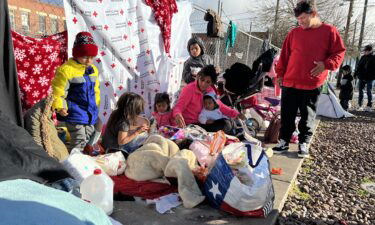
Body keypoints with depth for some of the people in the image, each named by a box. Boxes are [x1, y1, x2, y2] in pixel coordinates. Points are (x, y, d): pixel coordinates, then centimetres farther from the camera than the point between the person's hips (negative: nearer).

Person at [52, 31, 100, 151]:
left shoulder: (93, 70, 8)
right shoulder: (66, 69, -14)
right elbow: (57, 91, -12)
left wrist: (96, 104, 18)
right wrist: (59, 107, -14)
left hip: (90, 112, 7)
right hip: (75, 113, -7)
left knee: (89, 137, 18)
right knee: (79, 140, -5)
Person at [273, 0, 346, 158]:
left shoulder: (329, 31, 1)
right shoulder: (294, 33, 8)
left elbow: (339, 53, 2)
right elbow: (284, 55, 12)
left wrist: (326, 64, -15)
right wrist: (280, 73, 8)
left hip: (312, 84, -2)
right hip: (289, 82, 3)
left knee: (308, 116, 7)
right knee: (287, 115, 7)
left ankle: (303, 143, 20)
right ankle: (284, 141, 18)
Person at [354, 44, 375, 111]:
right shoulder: (363, 57, 9)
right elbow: (359, 67, 15)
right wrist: (356, 74, 11)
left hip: (369, 78, -5)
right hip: (361, 77, 5)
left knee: (369, 92, 1)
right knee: (360, 91, 6)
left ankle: (369, 106, 8)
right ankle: (360, 105, 14)